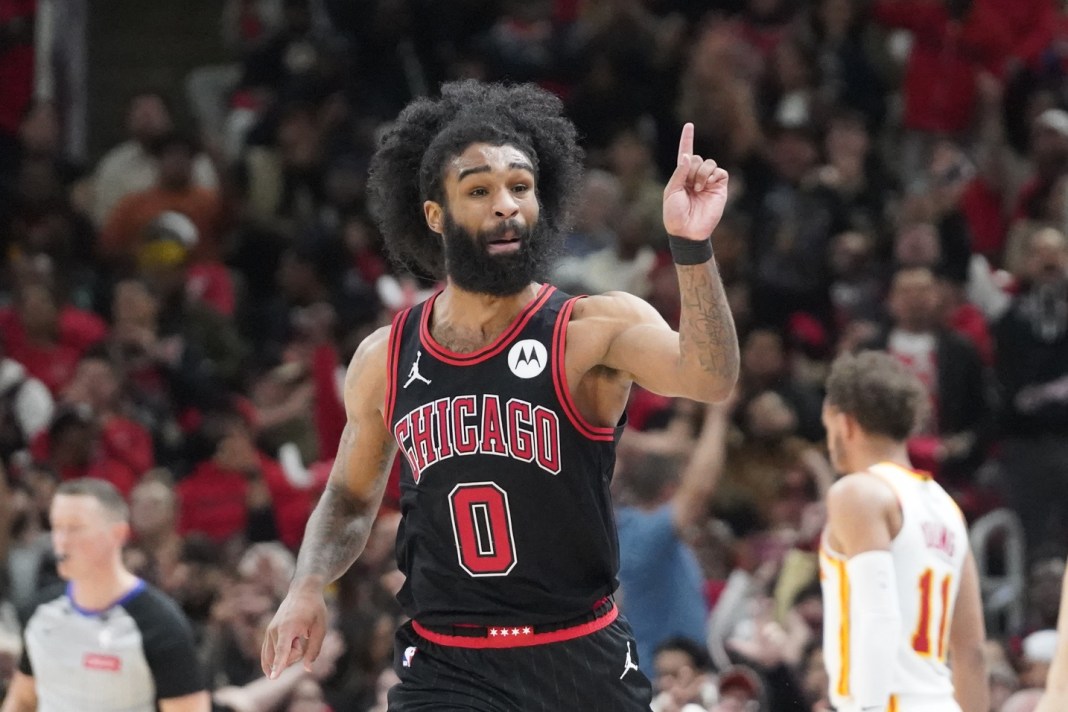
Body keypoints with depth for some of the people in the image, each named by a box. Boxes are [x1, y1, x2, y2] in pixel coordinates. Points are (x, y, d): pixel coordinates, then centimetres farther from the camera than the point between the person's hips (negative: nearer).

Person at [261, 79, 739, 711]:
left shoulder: (594, 330, -8)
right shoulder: (385, 361, 3)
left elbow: (710, 379, -28)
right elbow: (351, 498, 19)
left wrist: (692, 247, -42)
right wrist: (308, 586, -1)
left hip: (583, 659, -1)